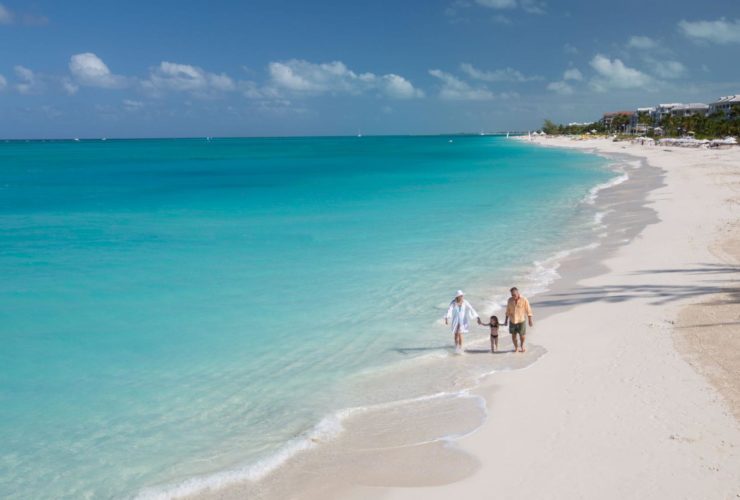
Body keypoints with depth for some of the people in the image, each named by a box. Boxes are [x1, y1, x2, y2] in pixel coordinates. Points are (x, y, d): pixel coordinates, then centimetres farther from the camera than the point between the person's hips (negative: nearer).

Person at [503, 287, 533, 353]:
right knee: (513, 335, 4)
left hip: (521, 320, -3)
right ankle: (516, 347, 24)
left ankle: (522, 345, 33)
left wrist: (530, 320, -6)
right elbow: (508, 310, 8)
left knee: (522, 335, 5)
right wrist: (506, 320, 8)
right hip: (512, 321, 3)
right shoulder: (510, 300, -2)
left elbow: (528, 310, -7)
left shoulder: (524, 300, -13)